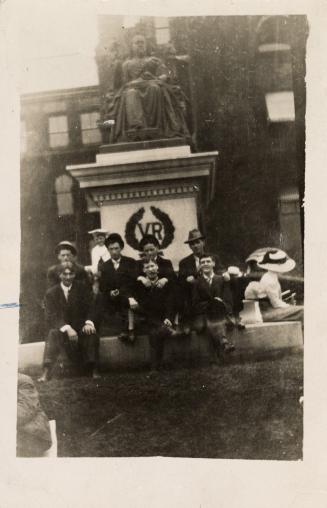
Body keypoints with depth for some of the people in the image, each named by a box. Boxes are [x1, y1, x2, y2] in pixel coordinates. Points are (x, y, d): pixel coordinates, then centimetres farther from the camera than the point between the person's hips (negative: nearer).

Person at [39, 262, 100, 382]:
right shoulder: (51, 293, 2)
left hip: (81, 327, 0)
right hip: (60, 328, 0)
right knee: (53, 334, -31)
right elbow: (51, 317, -9)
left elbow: (90, 309, -2)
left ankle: (93, 370, -31)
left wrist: (88, 323, -26)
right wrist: (67, 328, -26)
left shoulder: (83, 289, 5)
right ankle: (46, 372, -37)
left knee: (91, 334, -30)